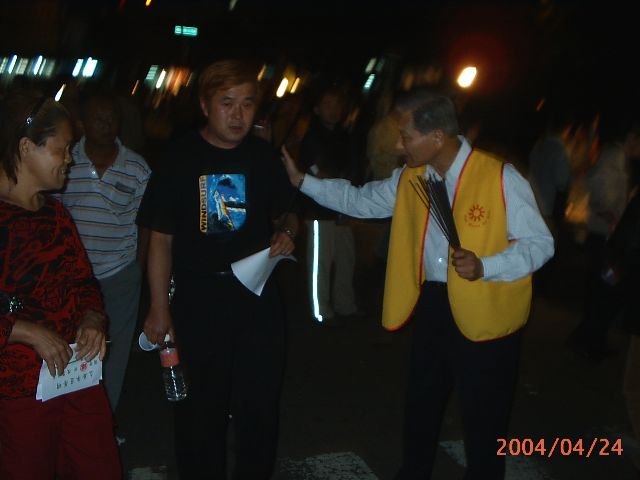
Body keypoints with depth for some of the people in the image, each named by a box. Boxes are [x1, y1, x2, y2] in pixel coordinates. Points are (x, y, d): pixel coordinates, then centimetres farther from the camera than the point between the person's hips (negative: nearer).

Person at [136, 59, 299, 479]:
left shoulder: (265, 157, 1)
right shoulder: (180, 160, -6)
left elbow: (288, 213, 15)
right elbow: (161, 239, -4)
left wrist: (287, 232, -9)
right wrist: (159, 309, -7)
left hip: (258, 295, 2)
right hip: (198, 299, -2)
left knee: (260, 406, 12)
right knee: (202, 411, 11)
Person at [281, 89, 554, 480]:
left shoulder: (501, 179, -17)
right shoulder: (409, 179, 3)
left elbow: (540, 243, -14)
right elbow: (358, 200, 13)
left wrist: (484, 266, -28)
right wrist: (301, 180, 8)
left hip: (486, 316, -6)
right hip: (431, 304, 6)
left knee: (484, 420, 8)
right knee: (421, 406, 23)